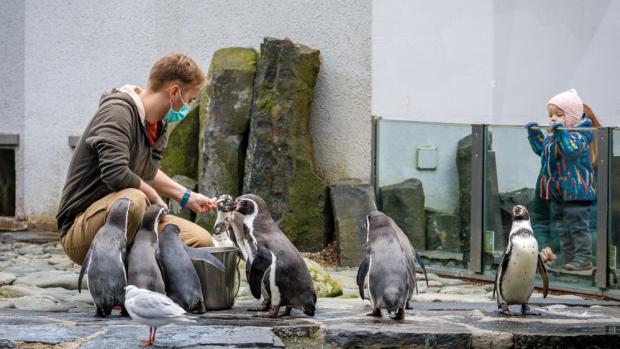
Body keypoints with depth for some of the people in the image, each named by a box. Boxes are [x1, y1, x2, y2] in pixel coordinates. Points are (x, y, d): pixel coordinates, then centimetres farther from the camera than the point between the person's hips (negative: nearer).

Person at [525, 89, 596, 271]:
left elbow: (572, 149, -34)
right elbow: (541, 149, 27)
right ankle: (568, 258, 23)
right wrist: (534, 133, 17)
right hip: (557, 192, 9)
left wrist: (561, 132, -37)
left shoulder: (579, 133, -15)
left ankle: (583, 259, 0)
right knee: (562, 228, 15)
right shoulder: (552, 134, 11)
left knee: (578, 225, -5)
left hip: (576, 191, -9)